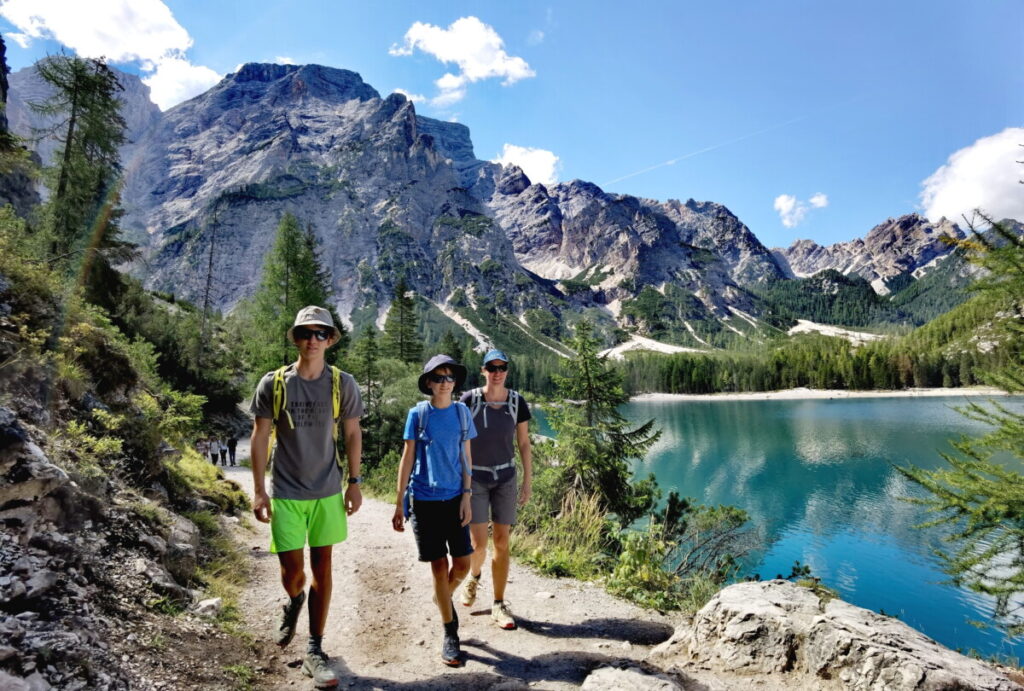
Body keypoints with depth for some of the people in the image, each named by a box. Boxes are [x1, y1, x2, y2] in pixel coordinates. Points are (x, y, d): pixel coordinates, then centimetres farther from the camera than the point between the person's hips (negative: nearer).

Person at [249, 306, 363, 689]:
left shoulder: (342, 384, -2)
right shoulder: (273, 384, -4)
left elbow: (352, 434, 5)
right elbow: (260, 438, 0)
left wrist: (354, 482, 1)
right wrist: (258, 491, -2)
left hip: (328, 492, 1)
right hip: (286, 494, -1)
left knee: (322, 567, 7)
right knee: (291, 569, 4)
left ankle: (315, 650, 22)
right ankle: (293, 603, 42)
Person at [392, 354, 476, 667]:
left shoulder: (462, 412, 3)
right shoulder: (418, 414, -3)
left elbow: (465, 456, 6)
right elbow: (407, 458, 0)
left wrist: (466, 496, -1)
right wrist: (399, 504, -1)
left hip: (454, 498, 2)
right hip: (424, 500, -2)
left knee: (463, 563, 2)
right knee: (439, 565, 3)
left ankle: (443, 597, 35)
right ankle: (450, 634, 19)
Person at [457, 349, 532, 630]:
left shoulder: (517, 402, -3)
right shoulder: (469, 400, -10)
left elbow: (524, 444, 3)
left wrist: (528, 480, 1)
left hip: (506, 478, 2)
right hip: (475, 478, -2)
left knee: (502, 542, 4)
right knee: (478, 543, -4)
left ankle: (499, 605, 17)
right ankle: (473, 577, 31)